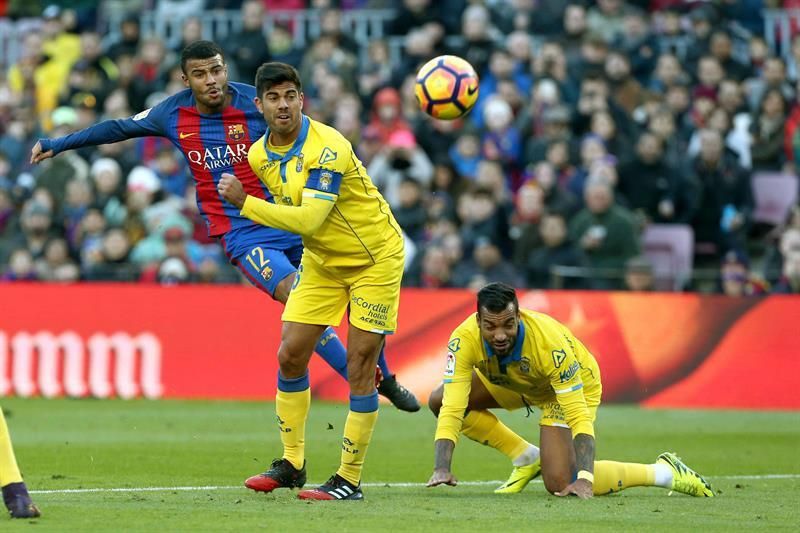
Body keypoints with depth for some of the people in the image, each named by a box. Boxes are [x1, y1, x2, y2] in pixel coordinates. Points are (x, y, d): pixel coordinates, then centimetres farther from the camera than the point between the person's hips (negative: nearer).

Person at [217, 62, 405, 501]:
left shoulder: (328, 147, -27)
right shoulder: (259, 155, -4)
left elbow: (308, 218, -34)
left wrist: (245, 203, -32)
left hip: (374, 256, -7)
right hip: (321, 261, 7)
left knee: (359, 367, -8)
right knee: (290, 354, 1)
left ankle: (350, 480, -2)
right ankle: (292, 463, 14)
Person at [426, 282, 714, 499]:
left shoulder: (550, 343, -42)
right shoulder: (464, 339, -34)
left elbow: (579, 418, -39)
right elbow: (451, 409, -35)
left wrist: (584, 479, -49)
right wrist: (442, 468, -48)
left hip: (574, 384, -5)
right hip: (512, 383, 5)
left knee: (560, 483, -21)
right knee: (440, 400, -9)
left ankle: (663, 472, -4)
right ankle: (526, 457, 6)